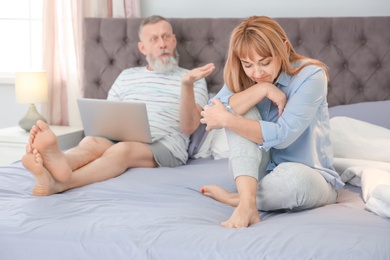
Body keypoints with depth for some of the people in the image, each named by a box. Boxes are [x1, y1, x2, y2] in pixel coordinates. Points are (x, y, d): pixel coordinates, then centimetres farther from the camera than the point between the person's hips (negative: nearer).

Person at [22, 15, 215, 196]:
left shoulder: (193, 80, 12)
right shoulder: (126, 76, 24)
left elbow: (188, 127, -3)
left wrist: (187, 84, -19)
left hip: (165, 148, -3)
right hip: (121, 140, 3)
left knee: (123, 149, -37)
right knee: (91, 142, -32)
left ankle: (58, 184, -62)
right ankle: (56, 166, -68)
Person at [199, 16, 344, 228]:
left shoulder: (310, 75, -16)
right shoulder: (242, 77, -2)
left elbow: (283, 135, -25)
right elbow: (212, 115, -20)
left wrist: (226, 119, -24)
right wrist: (262, 89, -25)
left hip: (310, 178, -4)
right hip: (257, 172, 4)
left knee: (292, 175, -40)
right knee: (243, 113, -21)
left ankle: (234, 198, -13)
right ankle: (248, 204, -34)